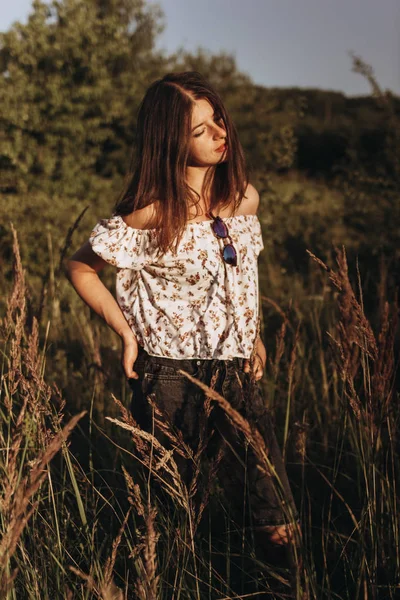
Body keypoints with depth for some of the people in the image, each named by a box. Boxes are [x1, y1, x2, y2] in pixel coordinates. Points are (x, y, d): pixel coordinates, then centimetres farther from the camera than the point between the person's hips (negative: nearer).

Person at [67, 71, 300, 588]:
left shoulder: (245, 198, 1)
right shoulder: (151, 215, -16)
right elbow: (80, 268, -5)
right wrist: (126, 331, -9)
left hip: (237, 371, 4)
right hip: (170, 375, -4)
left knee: (277, 525, 4)